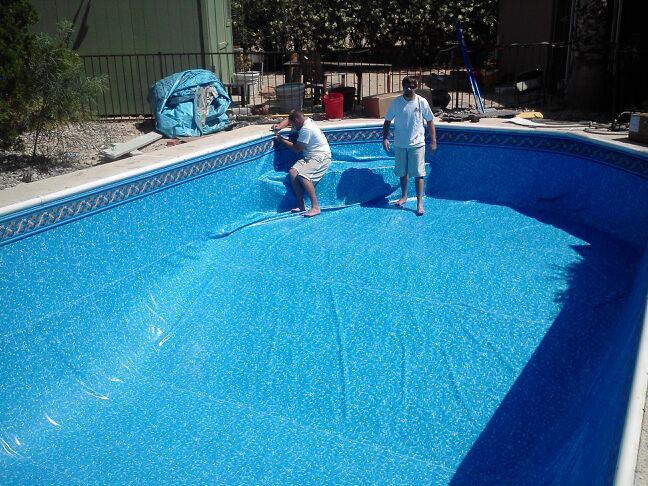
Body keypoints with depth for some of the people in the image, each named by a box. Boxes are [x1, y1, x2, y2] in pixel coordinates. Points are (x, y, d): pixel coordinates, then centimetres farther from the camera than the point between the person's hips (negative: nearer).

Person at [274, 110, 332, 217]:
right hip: (309, 157, 10)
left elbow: (297, 149, -13)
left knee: (302, 175, -29)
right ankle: (301, 204, -7)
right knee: (293, 172, -11)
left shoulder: (306, 129, -18)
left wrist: (282, 140, -2)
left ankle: (315, 207, -25)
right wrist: (279, 126, 8)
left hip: (321, 157, -10)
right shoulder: (305, 121, 11)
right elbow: (288, 121, 29)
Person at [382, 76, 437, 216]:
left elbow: (430, 121, 2)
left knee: (418, 173, -4)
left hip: (417, 144, -2)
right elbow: (387, 121, 6)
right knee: (403, 172, 14)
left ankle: (419, 202, 0)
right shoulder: (396, 103, -1)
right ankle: (404, 196, 33)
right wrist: (385, 138, -6)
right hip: (400, 144, 2)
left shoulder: (422, 102, -5)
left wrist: (433, 141, -1)